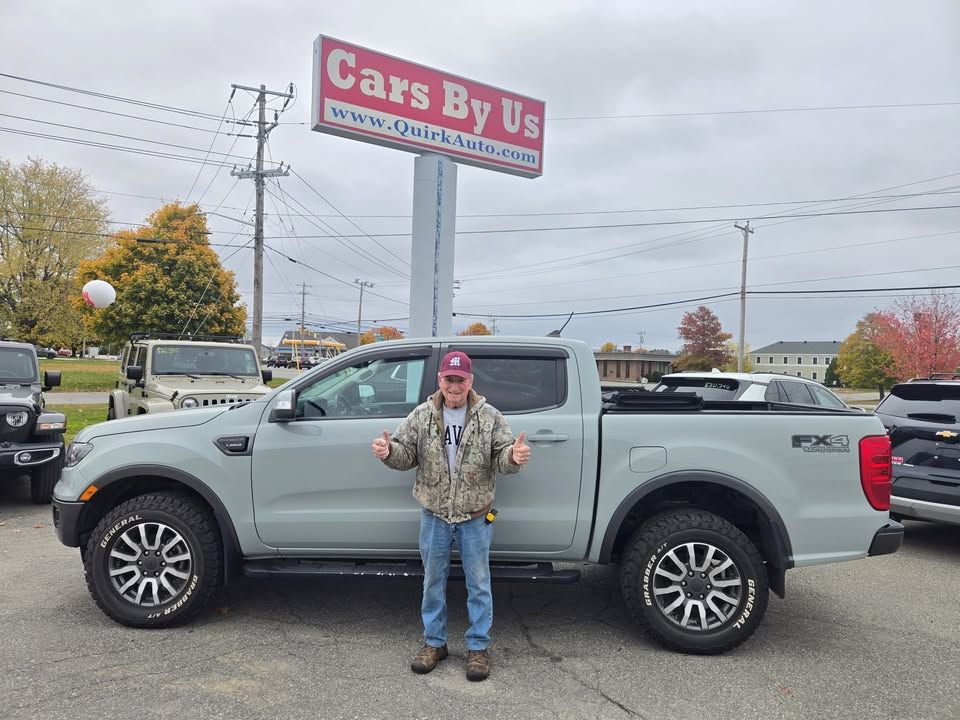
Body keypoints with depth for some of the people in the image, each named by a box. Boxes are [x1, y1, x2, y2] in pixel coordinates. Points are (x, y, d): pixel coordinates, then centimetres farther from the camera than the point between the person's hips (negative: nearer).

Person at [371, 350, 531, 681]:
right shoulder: (421, 416, -2)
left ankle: (478, 646, 23)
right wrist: (388, 451, -23)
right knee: (433, 581, 14)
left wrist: (514, 456, -32)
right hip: (434, 516, 2)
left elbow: (502, 457, -8)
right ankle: (434, 642, 30)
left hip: (475, 517, -1)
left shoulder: (489, 417, -5)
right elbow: (405, 453, 0)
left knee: (478, 583, 8)